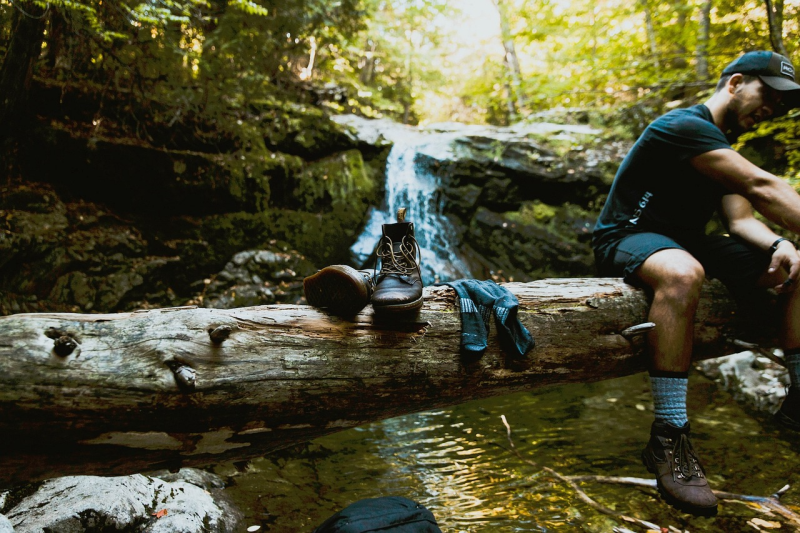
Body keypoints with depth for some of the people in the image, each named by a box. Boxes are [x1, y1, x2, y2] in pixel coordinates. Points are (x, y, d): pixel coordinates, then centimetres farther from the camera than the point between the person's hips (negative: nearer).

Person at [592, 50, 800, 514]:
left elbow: (741, 219, 6)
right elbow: (761, 188, -25)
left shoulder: (725, 148, 17)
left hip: (686, 242, 9)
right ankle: (668, 439, -39)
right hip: (629, 238, -9)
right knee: (683, 274, -43)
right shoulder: (685, 126, -15)